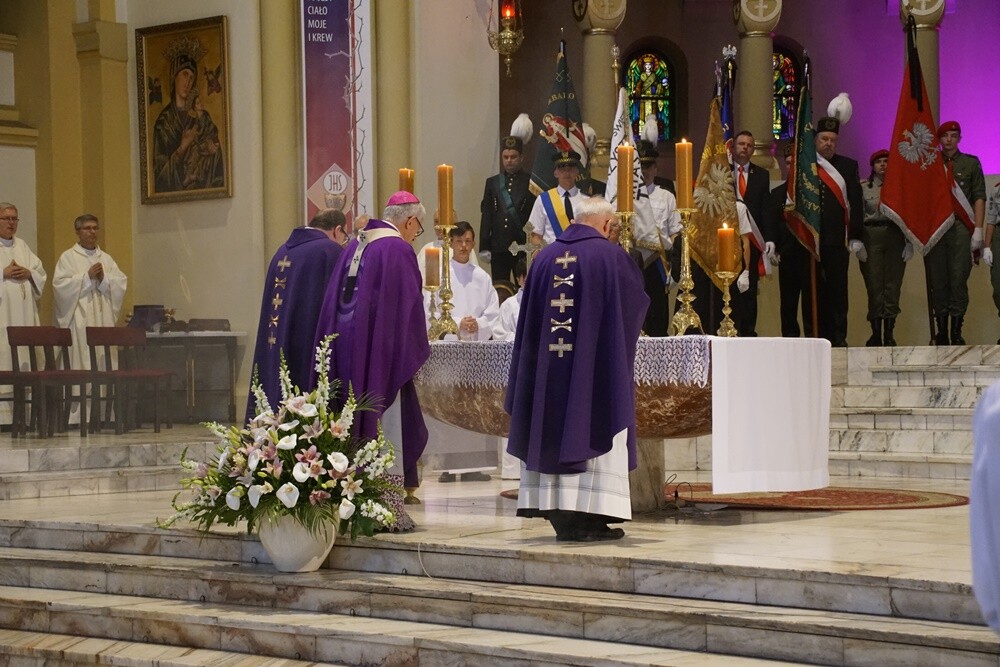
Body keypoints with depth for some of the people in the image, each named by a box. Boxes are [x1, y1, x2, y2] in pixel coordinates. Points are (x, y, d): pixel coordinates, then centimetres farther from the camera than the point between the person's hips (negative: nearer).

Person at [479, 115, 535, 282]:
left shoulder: (531, 183, 2)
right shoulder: (492, 182, 11)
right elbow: (486, 216, 8)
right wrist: (484, 247, 3)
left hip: (524, 247, -3)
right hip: (498, 247, 3)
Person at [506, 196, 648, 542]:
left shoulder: (545, 257, 4)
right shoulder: (611, 256, -7)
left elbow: (529, 319, 8)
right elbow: (637, 304, 6)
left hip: (548, 367, 4)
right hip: (598, 365, -4)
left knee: (553, 432, 9)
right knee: (595, 433, 1)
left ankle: (559, 514, 9)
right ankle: (587, 517, -4)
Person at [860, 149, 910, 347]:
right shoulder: (864, 188, 10)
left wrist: (910, 243, 0)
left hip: (895, 236, 1)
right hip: (871, 237, 0)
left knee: (893, 286, -1)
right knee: (874, 285, -5)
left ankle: (889, 335, 3)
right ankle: (876, 334, -1)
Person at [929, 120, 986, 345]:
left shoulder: (971, 163, 11)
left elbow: (979, 198, 6)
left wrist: (978, 229, -4)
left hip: (960, 227, -1)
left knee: (958, 279, -7)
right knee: (937, 280, 1)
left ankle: (956, 332, -4)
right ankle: (941, 331, 5)